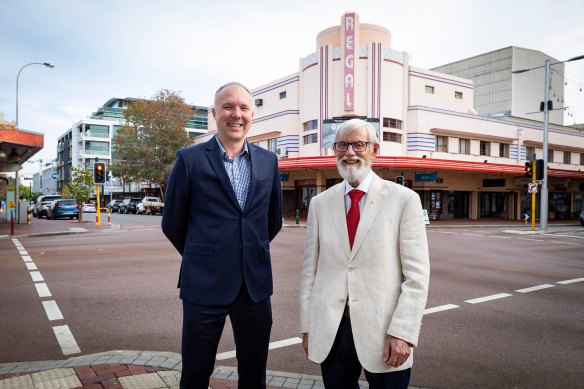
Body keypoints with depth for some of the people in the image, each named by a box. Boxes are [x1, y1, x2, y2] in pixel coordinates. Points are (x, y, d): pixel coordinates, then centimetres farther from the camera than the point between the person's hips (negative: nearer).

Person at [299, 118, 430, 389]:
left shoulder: (404, 199, -4)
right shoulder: (320, 203, 5)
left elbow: (417, 275, -6)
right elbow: (310, 270, 7)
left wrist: (402, 332, -13)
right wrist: (306, 326, 5)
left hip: (384, 331, -2)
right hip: (329, 332, 3)